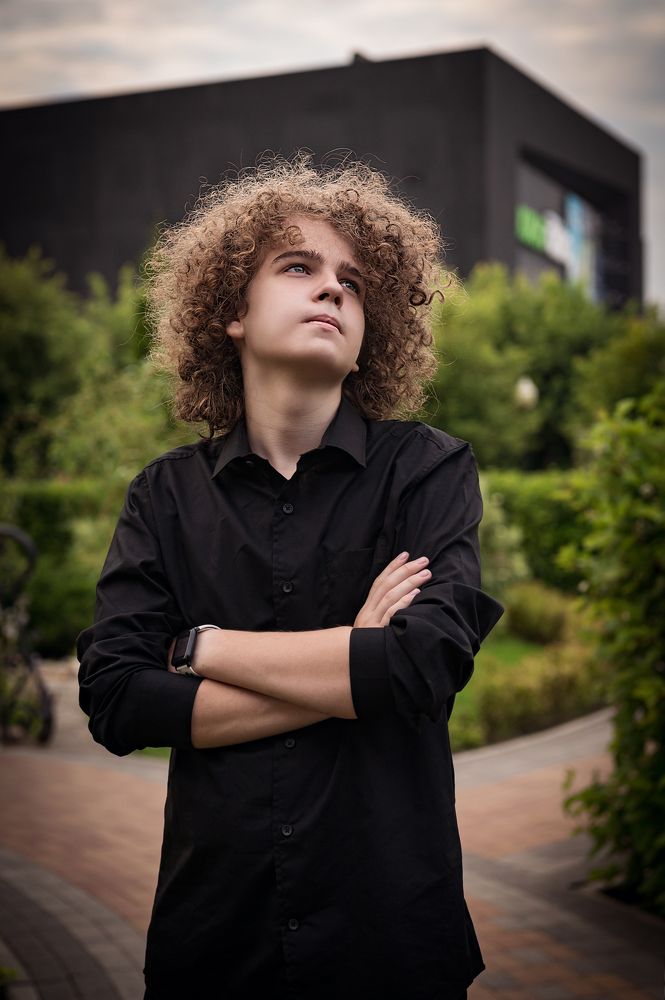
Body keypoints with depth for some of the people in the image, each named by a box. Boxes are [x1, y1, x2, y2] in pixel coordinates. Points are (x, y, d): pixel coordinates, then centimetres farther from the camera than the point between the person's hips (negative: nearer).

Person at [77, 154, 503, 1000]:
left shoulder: (428, 470, -4)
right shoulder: (168, 495, 1)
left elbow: (428, 665, -19)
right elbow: (114, 702, -11)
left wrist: (204, 646, -11)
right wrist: (353, 671, -15)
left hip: (392, 929, -1)